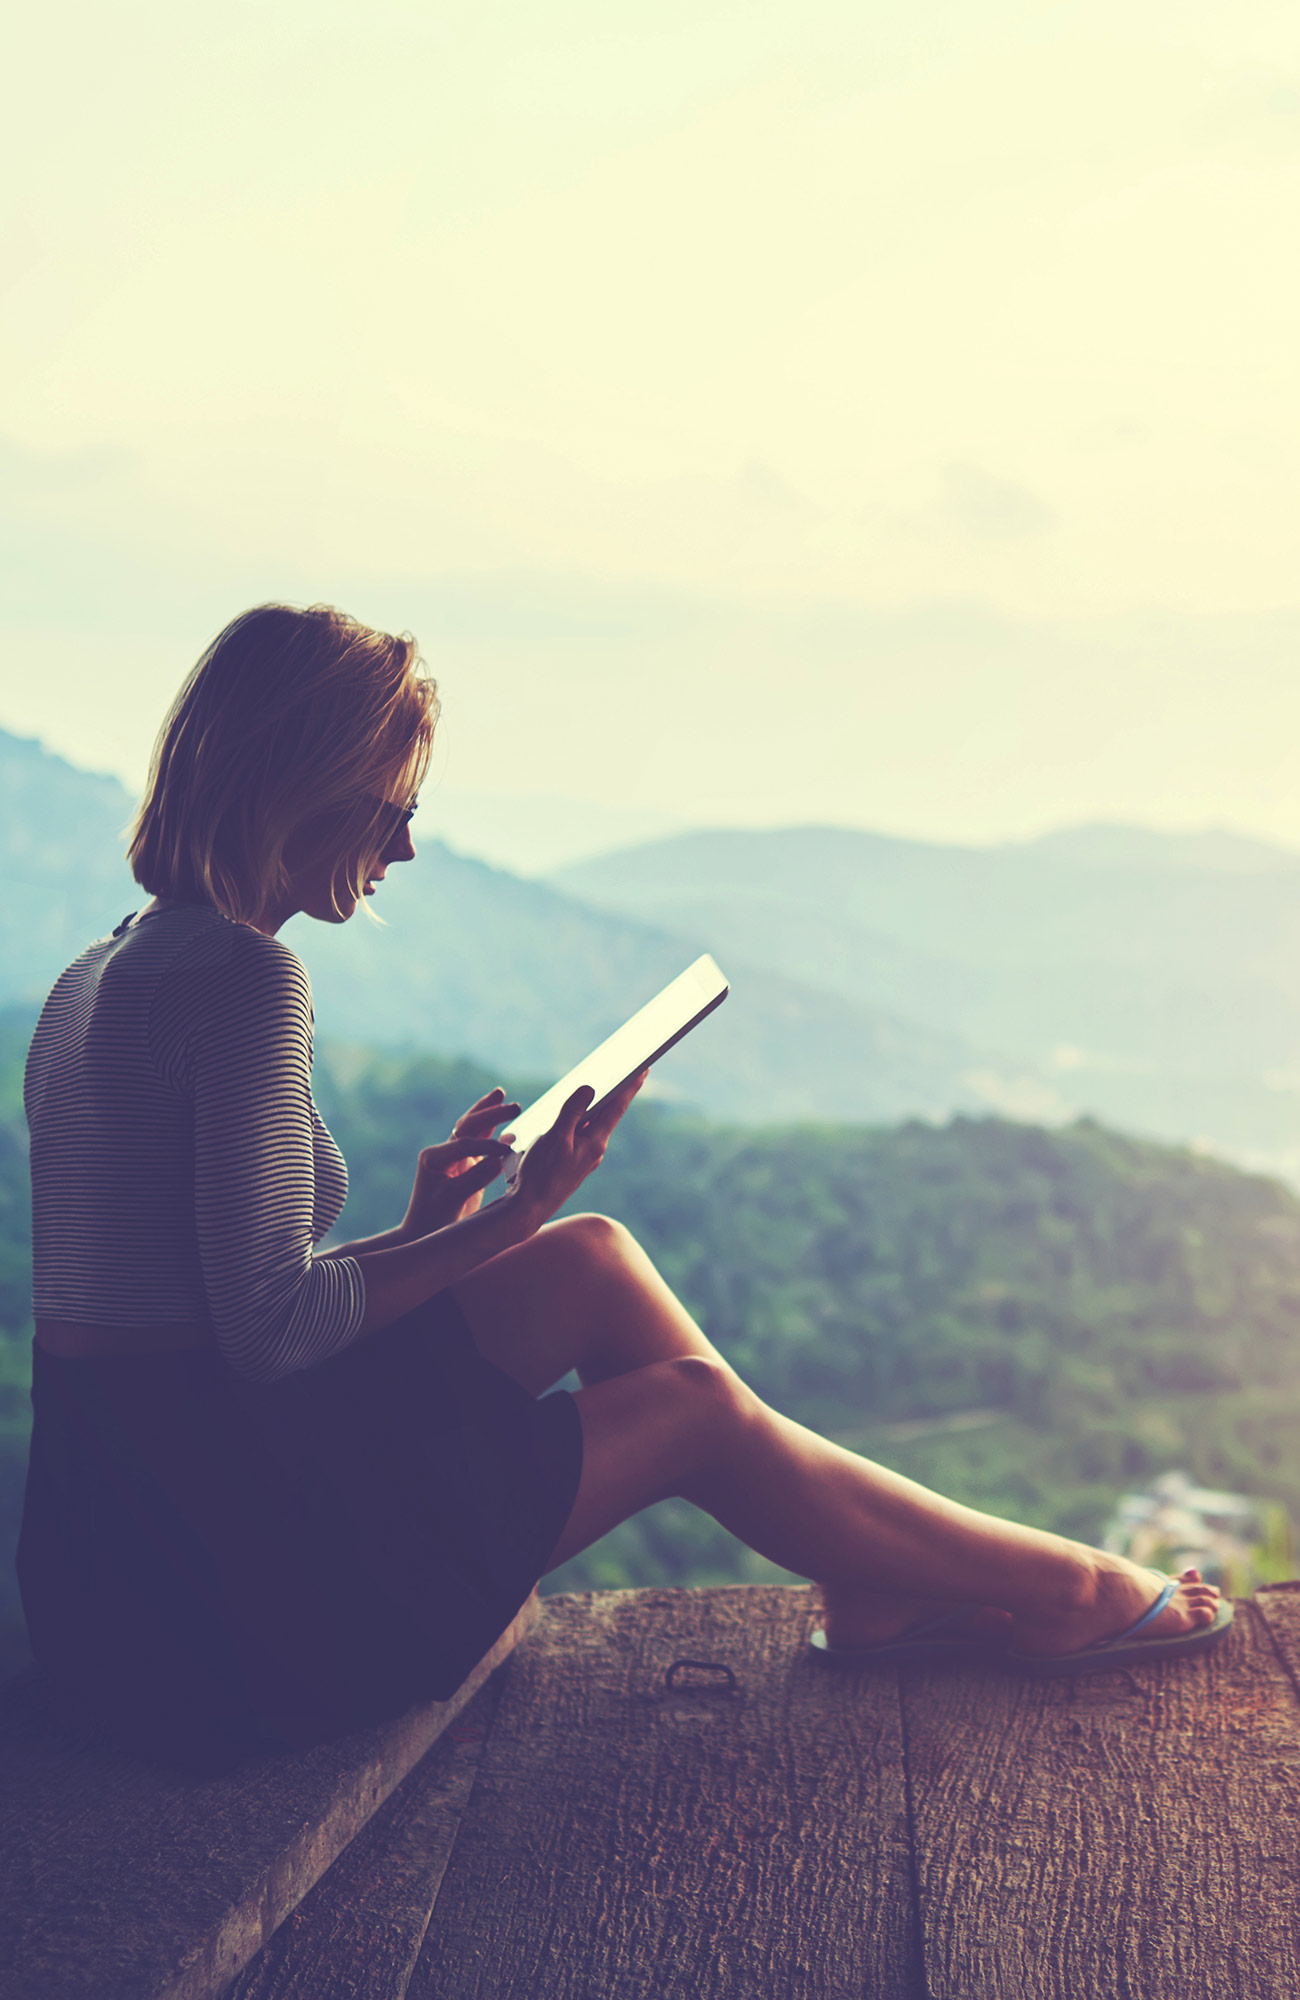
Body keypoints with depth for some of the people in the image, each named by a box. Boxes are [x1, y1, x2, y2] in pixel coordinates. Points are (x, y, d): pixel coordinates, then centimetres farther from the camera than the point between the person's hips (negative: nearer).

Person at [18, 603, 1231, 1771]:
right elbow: (269, 1327, -21)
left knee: (593, 1264, 10)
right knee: (693, 1406, 3)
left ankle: (872, 1591, 22)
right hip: (215, 1607, -9)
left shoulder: (97, 978, 10)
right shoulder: (244, 980, -20)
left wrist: (420, 1230, 9)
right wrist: (508, 1221, -10)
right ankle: (1064, 1595, 23)